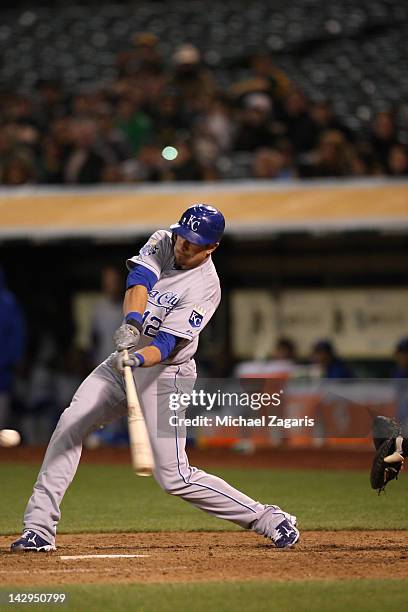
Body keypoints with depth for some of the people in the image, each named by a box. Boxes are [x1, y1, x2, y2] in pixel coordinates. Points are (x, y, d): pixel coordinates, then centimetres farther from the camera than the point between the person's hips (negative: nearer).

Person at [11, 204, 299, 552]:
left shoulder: (206, 287, -17)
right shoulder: (162, 243, -1)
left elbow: (168, 345, -25)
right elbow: (139, 279, -20)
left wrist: (138, 359, -45)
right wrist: (131, 323, -38)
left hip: (165, 372, -6)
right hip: (126, 359, 6)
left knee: (174, 478, -10)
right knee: (70, 424, -11)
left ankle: (269, 520, 2)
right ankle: (39, 528, -9)